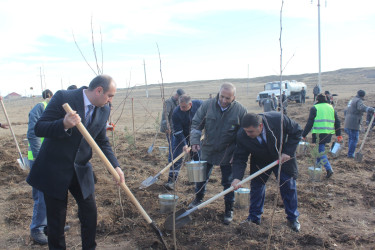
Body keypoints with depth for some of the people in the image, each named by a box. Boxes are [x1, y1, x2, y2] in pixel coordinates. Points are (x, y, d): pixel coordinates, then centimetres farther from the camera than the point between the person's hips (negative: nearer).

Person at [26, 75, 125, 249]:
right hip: (54, 169, -4)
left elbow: (102, 142, 6)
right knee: (56, 218, 8)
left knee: (90, 213, 10)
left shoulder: (104, 110, 0)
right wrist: (64, 124, -38)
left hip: (81, 171, 5)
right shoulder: (63, 97, -17)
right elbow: (39, 128, -19)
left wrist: (115, 166, -7)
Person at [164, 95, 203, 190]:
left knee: (198, 157, 8)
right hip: (181, 136, -2)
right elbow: (178, 131, -22)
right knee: (176, 158, -9)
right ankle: (171, 181, -7)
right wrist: (184, 144, -27)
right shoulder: (176, 113, -26)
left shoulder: (199, 104, -19)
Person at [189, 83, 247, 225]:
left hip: (228, 154, -2)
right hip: (208, 150, 2)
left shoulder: (240, 111, -14)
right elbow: (196, 124, -3)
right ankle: (198, 199, 44)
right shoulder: (207, 105, -11)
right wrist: (195, 141, -15)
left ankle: (229, 210, 25)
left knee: (228, 182, 8)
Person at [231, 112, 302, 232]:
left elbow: (296, 131, -16)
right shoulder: (242, 136, -28)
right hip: (260, 162, 1)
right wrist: (237, 177, -37)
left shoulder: (278, 119, -33)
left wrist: (288, 152, -23)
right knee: (256, 187, 2)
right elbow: (239, 158, -22)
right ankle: (254, 217, 21)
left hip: (283, 158, -1)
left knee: (289, 187, 5)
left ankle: (293, 218, 24)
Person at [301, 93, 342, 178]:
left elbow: (309, 123, -7)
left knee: (321, 151, -3)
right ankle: (318, 167, 28)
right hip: (329, 133, 6)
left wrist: (303, 135, -4)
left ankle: (329, 169, -14)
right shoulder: (331, 108, 16)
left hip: (318, 133, -6)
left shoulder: (314, 108, 0)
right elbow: (337, 122, 16)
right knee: (320, 150, 20)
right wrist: (339, 135, 19)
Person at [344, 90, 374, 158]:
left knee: (351, 138, 16)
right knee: (354, 139, -3)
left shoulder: (351, 100, 22)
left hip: (347, 123, 9)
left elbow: (345, 111, 30)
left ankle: (350, 153, 19)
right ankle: (350, 154, -2)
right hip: (354, 124, -9)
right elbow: (362, 107, -30)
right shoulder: (358, 101, -7)